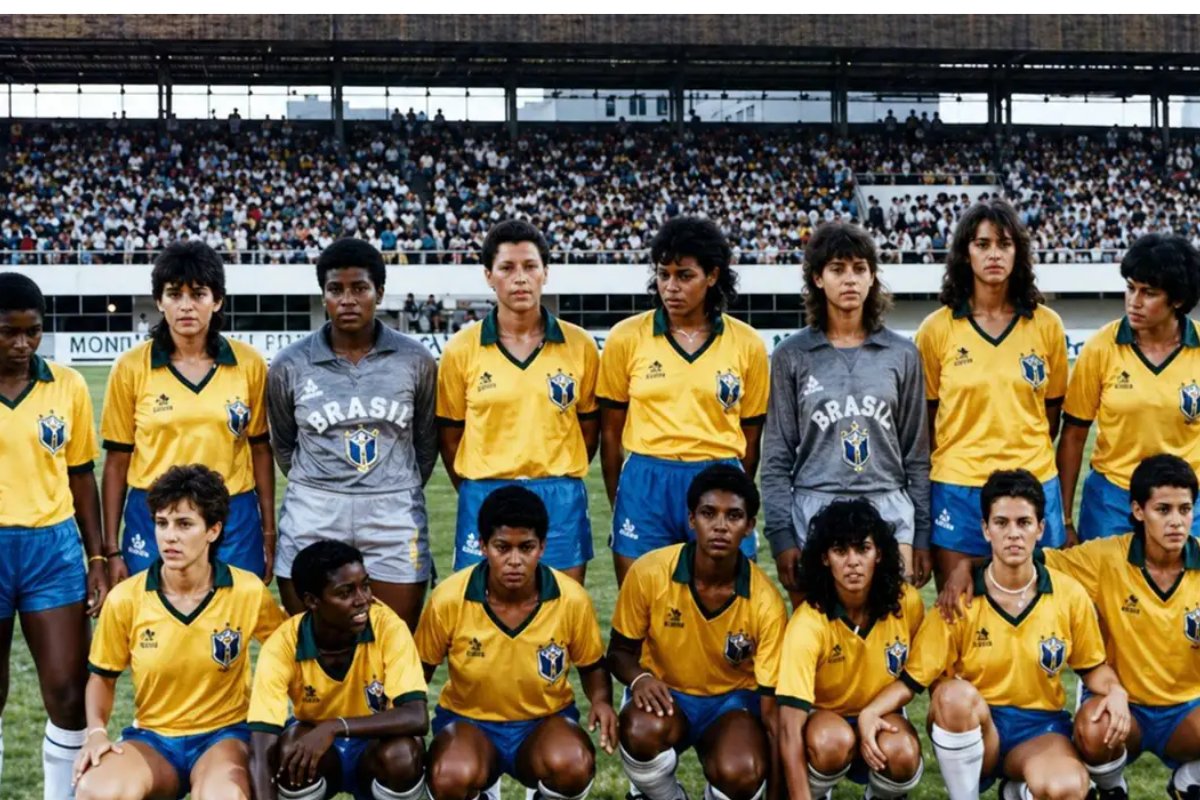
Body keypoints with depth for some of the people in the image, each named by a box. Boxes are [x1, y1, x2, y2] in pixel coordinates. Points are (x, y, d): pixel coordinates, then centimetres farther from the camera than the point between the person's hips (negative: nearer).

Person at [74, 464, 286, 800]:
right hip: (151, 738, 2)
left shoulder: (249, 592, -9)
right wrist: (96, 732, -9)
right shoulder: (125, 599, -7)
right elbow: (102, 676, 9)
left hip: (224, 734, -2)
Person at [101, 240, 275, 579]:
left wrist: (269, 533, 6)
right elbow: (117, 460, 2)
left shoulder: (249, 363, 0)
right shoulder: (131, 367, -2)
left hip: (234, 519, 1)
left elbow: (259, 450, 7)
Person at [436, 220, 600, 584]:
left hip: (561, 502, 1)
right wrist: (480, 494, 5)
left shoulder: (580, 345, 2)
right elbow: (449, 436, 6)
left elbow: (589, 428, 10)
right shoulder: (461, 349, -1)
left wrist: (557, 483, 7)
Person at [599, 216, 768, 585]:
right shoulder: (627, 337, 0)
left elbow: (750, 436, 9)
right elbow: (610, 431, 5)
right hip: (645, 486, 0)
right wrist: (618, 505, 7)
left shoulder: (747, 344, 2)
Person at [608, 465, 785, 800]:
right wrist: (639, 678, -26)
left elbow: (773, 709, -16)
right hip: (666, 694, 1)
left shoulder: (766, 602, -19)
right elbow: (620, 650, -1)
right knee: (642, 731, -36)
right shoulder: (649, 573, -18)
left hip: (734, 700, 0)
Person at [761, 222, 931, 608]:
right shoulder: (791, 355, 4)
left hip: (889, 511, 1)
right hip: (813, 513, -1)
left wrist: (922, 533, 7)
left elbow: (917, 452, 11)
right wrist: (780, 535, -3)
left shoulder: (902, 354, 8)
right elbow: (777, 457, 4)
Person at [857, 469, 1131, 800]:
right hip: (969, 726, -2)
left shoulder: (1069, 594, -2)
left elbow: (1092, 666, 12)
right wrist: (870, 712, -26)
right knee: (957, 693, -37)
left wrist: (1116, 691, -11)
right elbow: (912, 679, -7)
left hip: (1038, 726, 2)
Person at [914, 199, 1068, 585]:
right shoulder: (936, 329, -2)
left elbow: (1053, 411, 12)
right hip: (957, 488, -1)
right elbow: (924, 419, 4)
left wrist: (1025, 454, 8)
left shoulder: (1047, 325, 2)